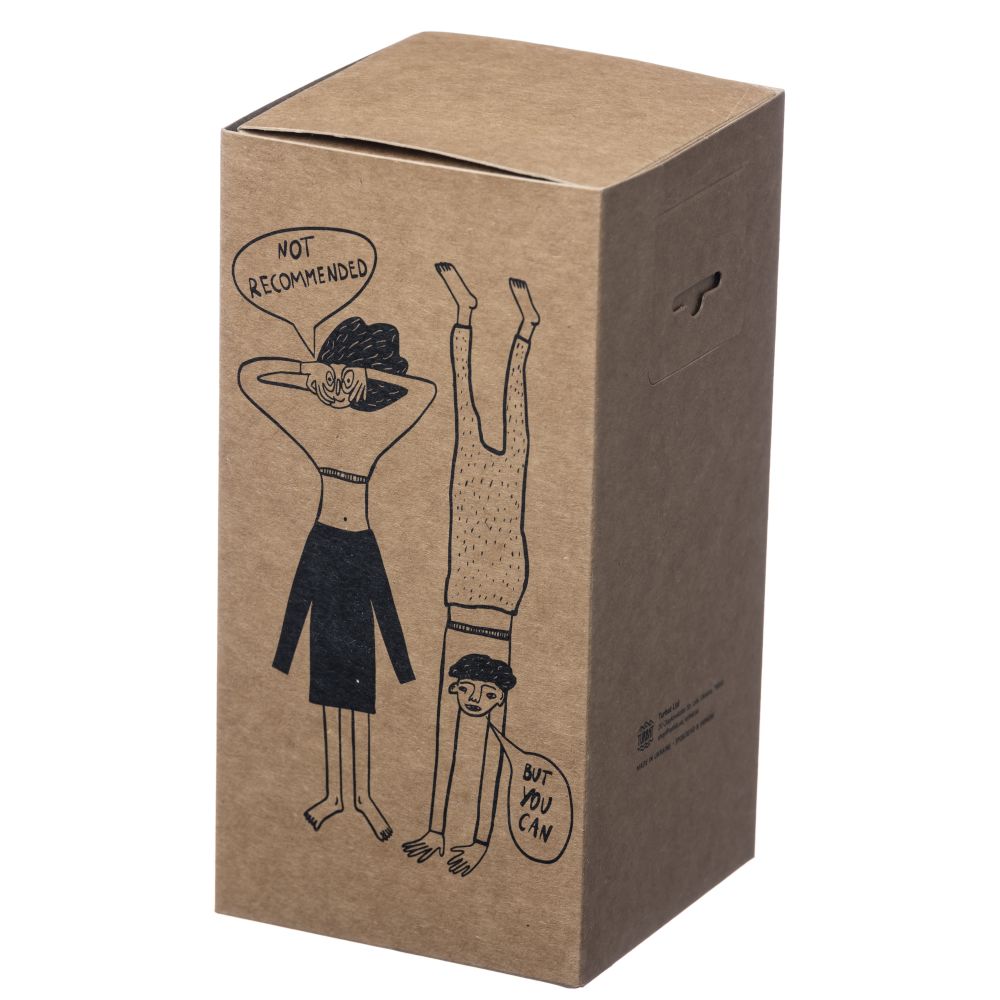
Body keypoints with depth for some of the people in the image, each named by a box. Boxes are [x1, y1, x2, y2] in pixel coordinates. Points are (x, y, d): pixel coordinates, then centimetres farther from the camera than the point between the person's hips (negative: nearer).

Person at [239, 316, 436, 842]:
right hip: (323, 550, -1)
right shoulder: (311, 419, -2)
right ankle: (334, 792, 12)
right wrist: (314, 371, -1)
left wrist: (367, 373, 0)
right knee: (328, 672, 6)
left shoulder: (375, 425, 1)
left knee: (360, 678, 4)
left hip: (360, 552, 1)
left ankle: (364, 794, 9)